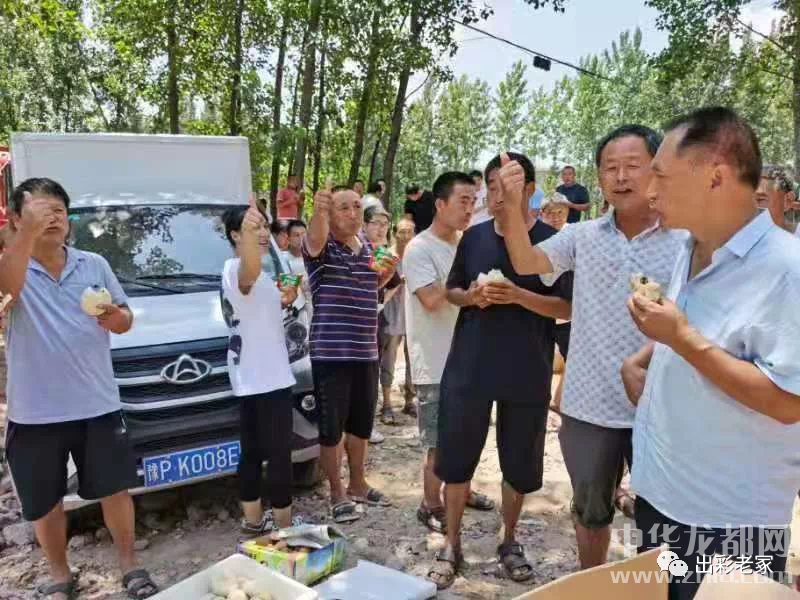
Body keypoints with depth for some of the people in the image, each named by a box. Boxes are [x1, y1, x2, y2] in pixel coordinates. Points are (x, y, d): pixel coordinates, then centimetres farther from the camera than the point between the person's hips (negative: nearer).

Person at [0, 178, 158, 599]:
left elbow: (125, 318, 9)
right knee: (44, 503, 13)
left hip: (97, 405, 1)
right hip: (34, 413, -1)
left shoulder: (94, 265, 3)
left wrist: (116, 319, -15)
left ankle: (129, 566, 30)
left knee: (115, 490, 10)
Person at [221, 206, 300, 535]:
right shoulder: (237, 269, -18)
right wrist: (248, 235, -64)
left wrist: (280, 301, 14)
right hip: (266, 377, -10)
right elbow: (250, 273, -46)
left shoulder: (236, 271, 15)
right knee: (280, 453, -2)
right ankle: (284, 527, 8)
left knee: (252, 450, 16)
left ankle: (253, 521, 27)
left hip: (251, 377, 10)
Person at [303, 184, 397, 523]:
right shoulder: (322, 247, -10)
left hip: (366, 352, 7)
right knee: (332, 428, 4)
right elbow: (315, 240, -35)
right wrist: (319, 212, -57)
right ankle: (337, 493, 21)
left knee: (361, 424, 18)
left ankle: (358, 484, 35)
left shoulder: (367, 248, 10)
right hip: (330, 353, -6)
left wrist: (387, 273, 4)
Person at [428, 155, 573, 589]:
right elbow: (451, 292, 13)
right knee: (456, 458, 6)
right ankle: (452, 546, 23)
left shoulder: (551, 240, -4)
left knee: (519, 463, 11)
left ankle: (509, 542, 33)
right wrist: (471, 296, -9)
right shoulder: (474, 237, 6)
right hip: (469, 367, 3)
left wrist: (518, 295, -21)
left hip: (527, 373, -2)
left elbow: (567, 308, -6)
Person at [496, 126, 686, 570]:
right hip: (589, 404, 3)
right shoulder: (583, 236, 1)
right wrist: (512, 206, -24)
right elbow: (526, 263, -11)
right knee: (590, 511, 22)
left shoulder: (686, 241, -7)